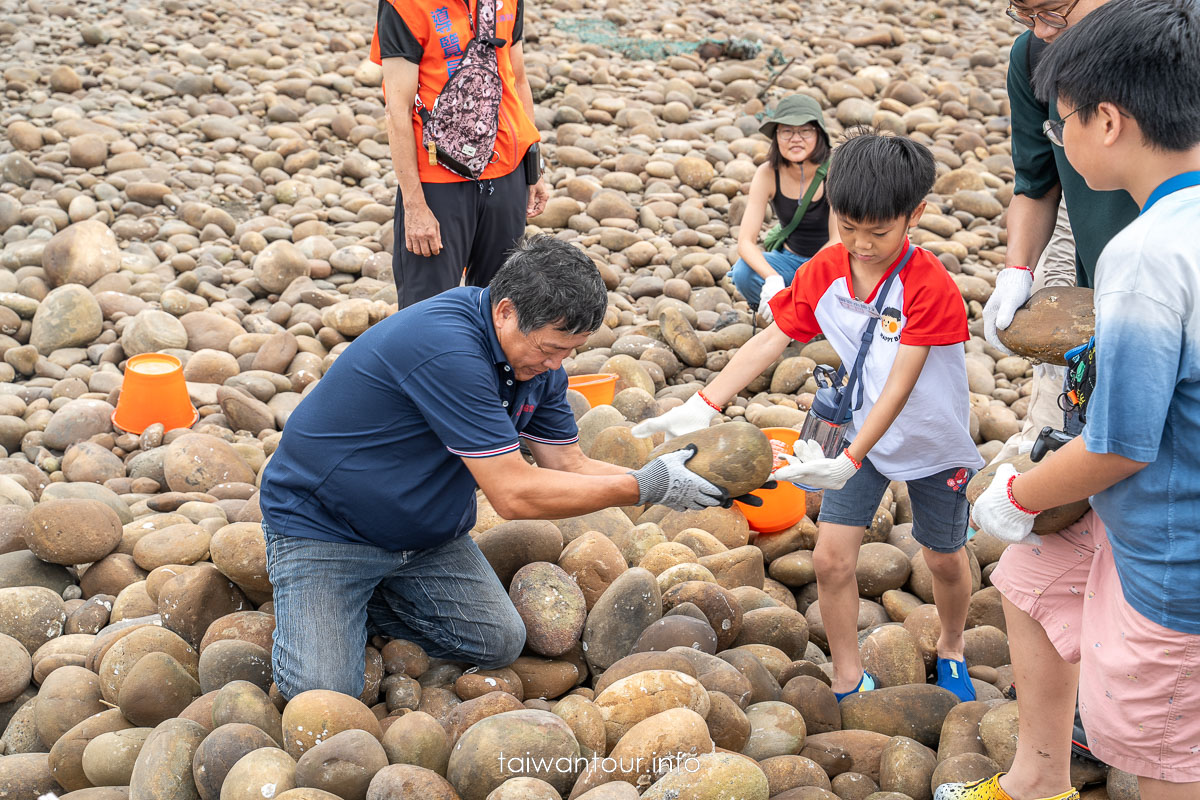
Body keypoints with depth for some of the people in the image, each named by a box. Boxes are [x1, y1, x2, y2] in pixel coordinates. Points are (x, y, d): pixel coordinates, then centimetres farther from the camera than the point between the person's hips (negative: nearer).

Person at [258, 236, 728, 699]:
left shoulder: (538, 355, -4)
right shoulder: (447, 350, -34)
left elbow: (569, 466, -1)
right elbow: (514, 494, -32)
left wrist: (665, 478, -18)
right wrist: (645, 487, -28)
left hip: (426, 535, 8)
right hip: (322, 526, -8)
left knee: (499, 644, -3)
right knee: (322, 691, -19)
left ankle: (364, 601, 15)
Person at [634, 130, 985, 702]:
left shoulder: (930, 287, -29)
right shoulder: (823, 272, -13)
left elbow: (899, 386, -33)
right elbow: (771, 340, -9)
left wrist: (849, 462, -40)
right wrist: (703, 406, -18)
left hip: (932, 440, -3)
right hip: (860, 430, 4)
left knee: (944, 559, 15)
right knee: (831, 557, -2)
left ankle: (951, 651, 46)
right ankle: (848, 683, 17)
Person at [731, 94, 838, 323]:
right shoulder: (768, 174, -16)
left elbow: (838, 241, -23)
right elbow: (745, 241, -19)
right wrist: (772, 278, -39)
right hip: (790, 259, 1)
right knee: (743, 272, -28)